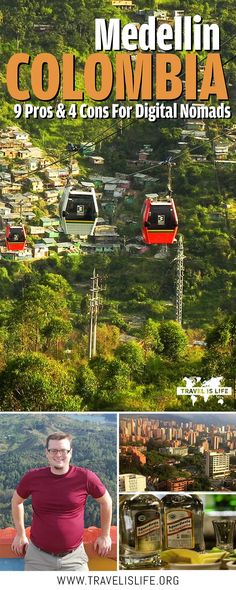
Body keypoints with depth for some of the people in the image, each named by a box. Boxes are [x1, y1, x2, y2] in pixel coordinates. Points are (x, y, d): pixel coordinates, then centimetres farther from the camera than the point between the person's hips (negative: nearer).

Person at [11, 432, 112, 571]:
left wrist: (105, 536, 12)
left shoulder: (85, 477, -10)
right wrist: (20, 534, 17)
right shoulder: (32, 477, -6)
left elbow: (106, 502, 7)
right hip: (39, 556, 1)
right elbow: (17, 501, 14)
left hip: (73, 557, -1)